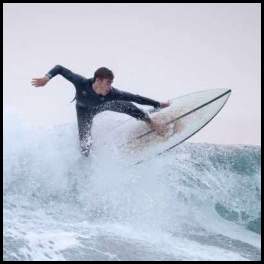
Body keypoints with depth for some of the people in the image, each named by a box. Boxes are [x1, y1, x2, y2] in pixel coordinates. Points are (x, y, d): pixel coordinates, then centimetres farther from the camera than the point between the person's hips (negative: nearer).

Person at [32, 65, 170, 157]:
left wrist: (158, 104, -28)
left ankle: (150, 122, 14)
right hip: (84, 110, -1)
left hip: (103, 104, 1)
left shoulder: (111, 93, -40)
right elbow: (60, 68, -37)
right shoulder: (81, 83, -45)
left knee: (128, 106, -16)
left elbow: (134, 98, -32)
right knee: (85, 146, -11)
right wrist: (46, 77, -55)